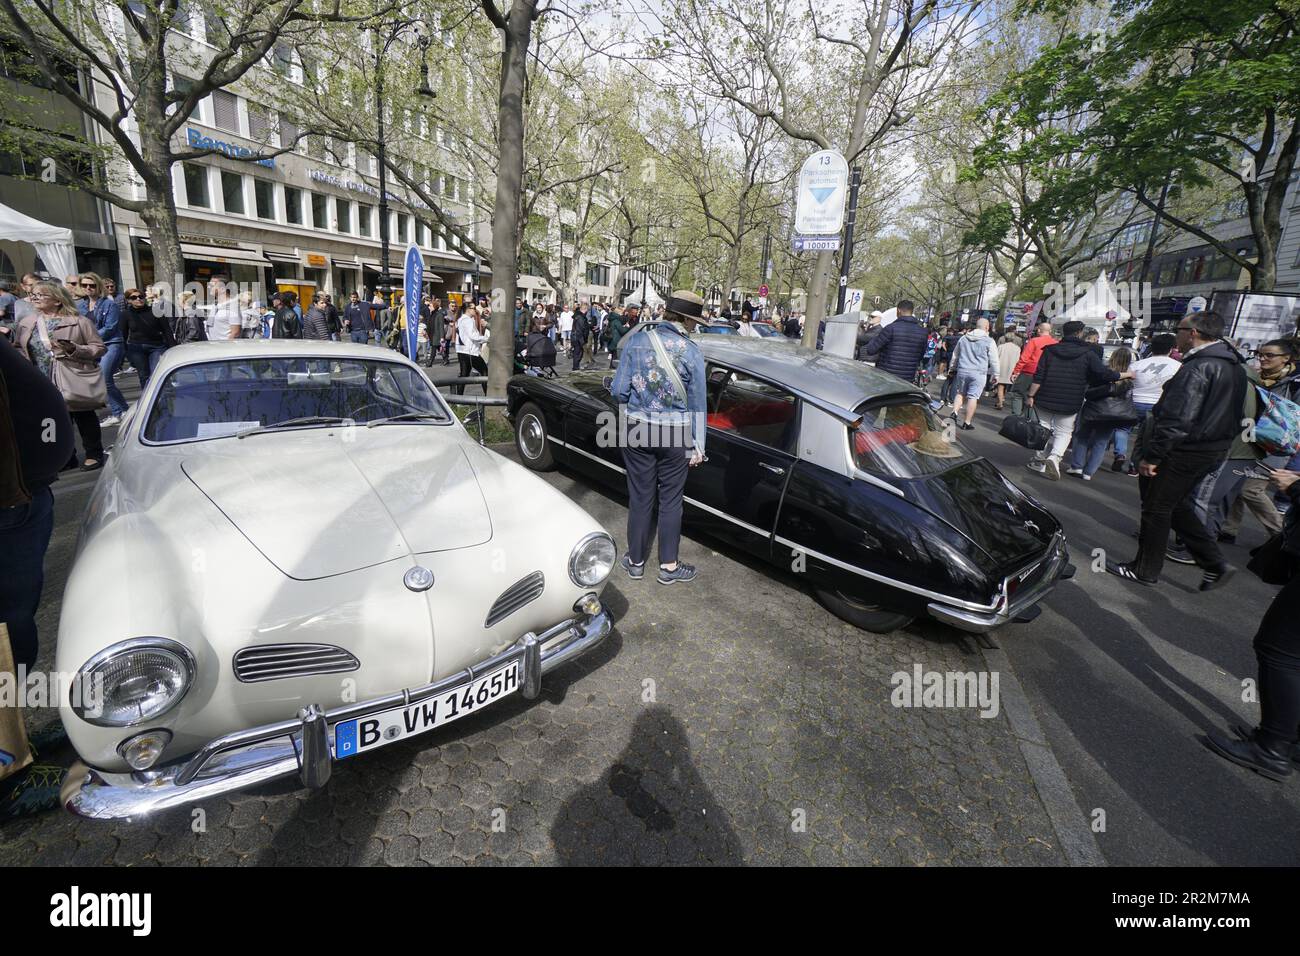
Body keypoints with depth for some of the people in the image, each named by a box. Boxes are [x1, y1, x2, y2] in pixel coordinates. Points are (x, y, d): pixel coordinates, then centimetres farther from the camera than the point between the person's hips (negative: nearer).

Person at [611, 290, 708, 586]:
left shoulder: (636, 340, -5)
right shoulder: (691, 352, -9)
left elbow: (619, 390, -5)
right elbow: (698, 404, -4)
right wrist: (698, 447, 4)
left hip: (637, 428, 2)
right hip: (675, 434, -2)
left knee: (640, 497, 13)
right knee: (670, 500, 11)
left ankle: (636, 561, 25)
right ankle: (669, 566, 22)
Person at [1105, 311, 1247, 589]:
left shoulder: (1198, 366, -22)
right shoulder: (1235, 365, 11)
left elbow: (1177, 419, -27)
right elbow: (1233, 414, 19)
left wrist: (1151, 456, -23)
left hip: (1184, 451, -9)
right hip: (1213, 450, 9)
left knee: (1156, 509, 4)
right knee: (1176, 504, 22)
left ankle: (1144, 571, 16)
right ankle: (1214, 564, 22)